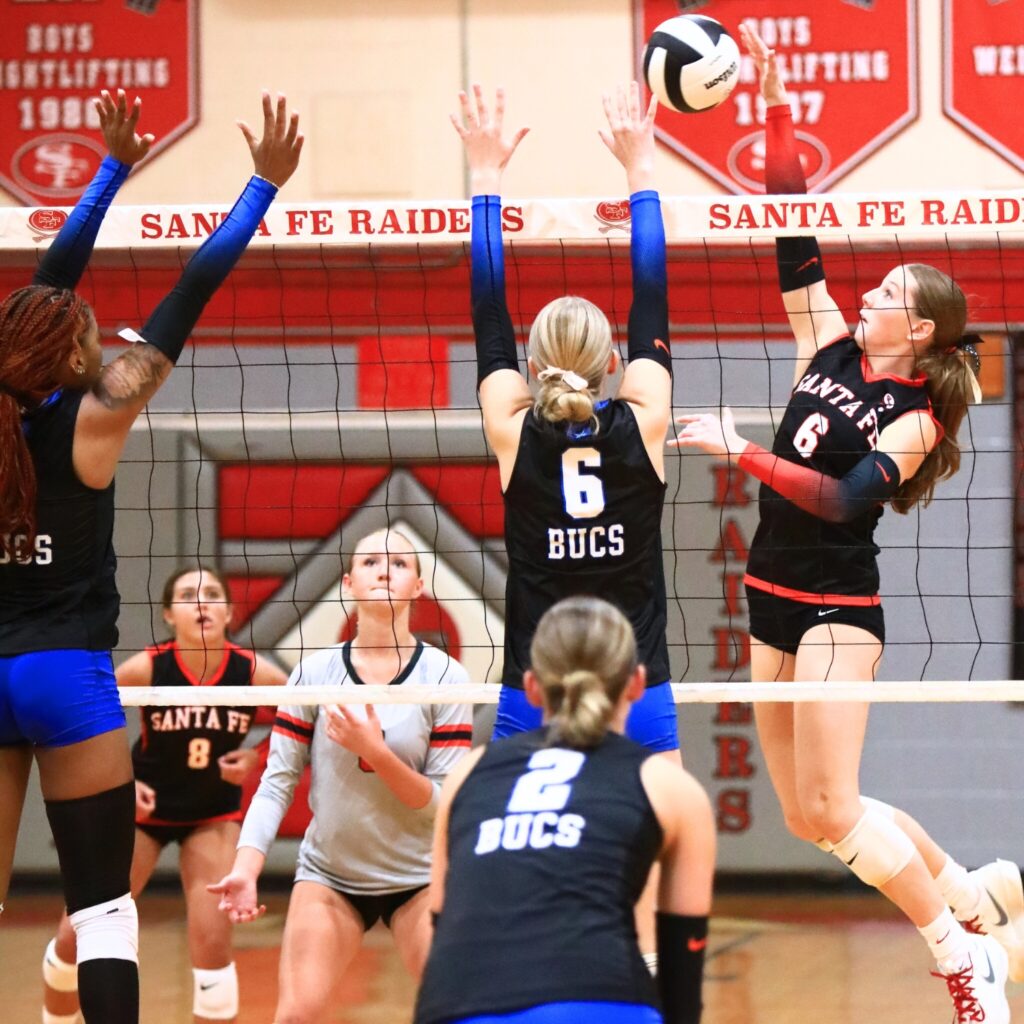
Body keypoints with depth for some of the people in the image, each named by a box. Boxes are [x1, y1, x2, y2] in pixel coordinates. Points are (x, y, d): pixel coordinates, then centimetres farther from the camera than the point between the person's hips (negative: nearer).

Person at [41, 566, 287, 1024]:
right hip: (143, 809, 0)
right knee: (77, 938, 1)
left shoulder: (256, 673, -21)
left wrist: (259, 757, -20)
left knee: (213, 942, -12)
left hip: (214, 815, 0)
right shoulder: (145, 669, -23)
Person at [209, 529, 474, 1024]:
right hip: (327, 874, 1)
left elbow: (445, 802, -11)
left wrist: (375, 751, -25)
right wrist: (245, 868, -18)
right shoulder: (314, 673, -5)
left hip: (418, 879, -1)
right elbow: (276, 782, -4)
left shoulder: (444, 676, -8)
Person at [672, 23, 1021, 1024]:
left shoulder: (916, 418, -10)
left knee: (831, 807, -14)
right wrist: (777, 106, -1)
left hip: (837, 609, -7)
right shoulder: (831, 348, 6)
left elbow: (843, 499, -23)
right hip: (773, 598, 7)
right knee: (807, 815, 6)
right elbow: (792, 232, 4)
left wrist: (743, 453, -27)